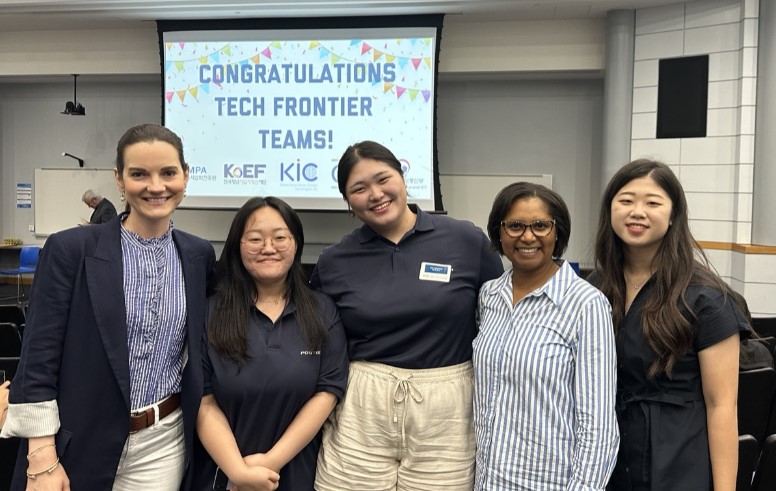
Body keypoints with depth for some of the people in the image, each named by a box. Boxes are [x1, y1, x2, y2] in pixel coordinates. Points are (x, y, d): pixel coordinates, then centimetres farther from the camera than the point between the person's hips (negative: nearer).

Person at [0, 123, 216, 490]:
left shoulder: (199, 255, 1)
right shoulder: (70, 248, -9)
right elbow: (38, 358, -8)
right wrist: (42, 461, -11)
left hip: (163, 443, 3)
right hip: (80, 444, -2)